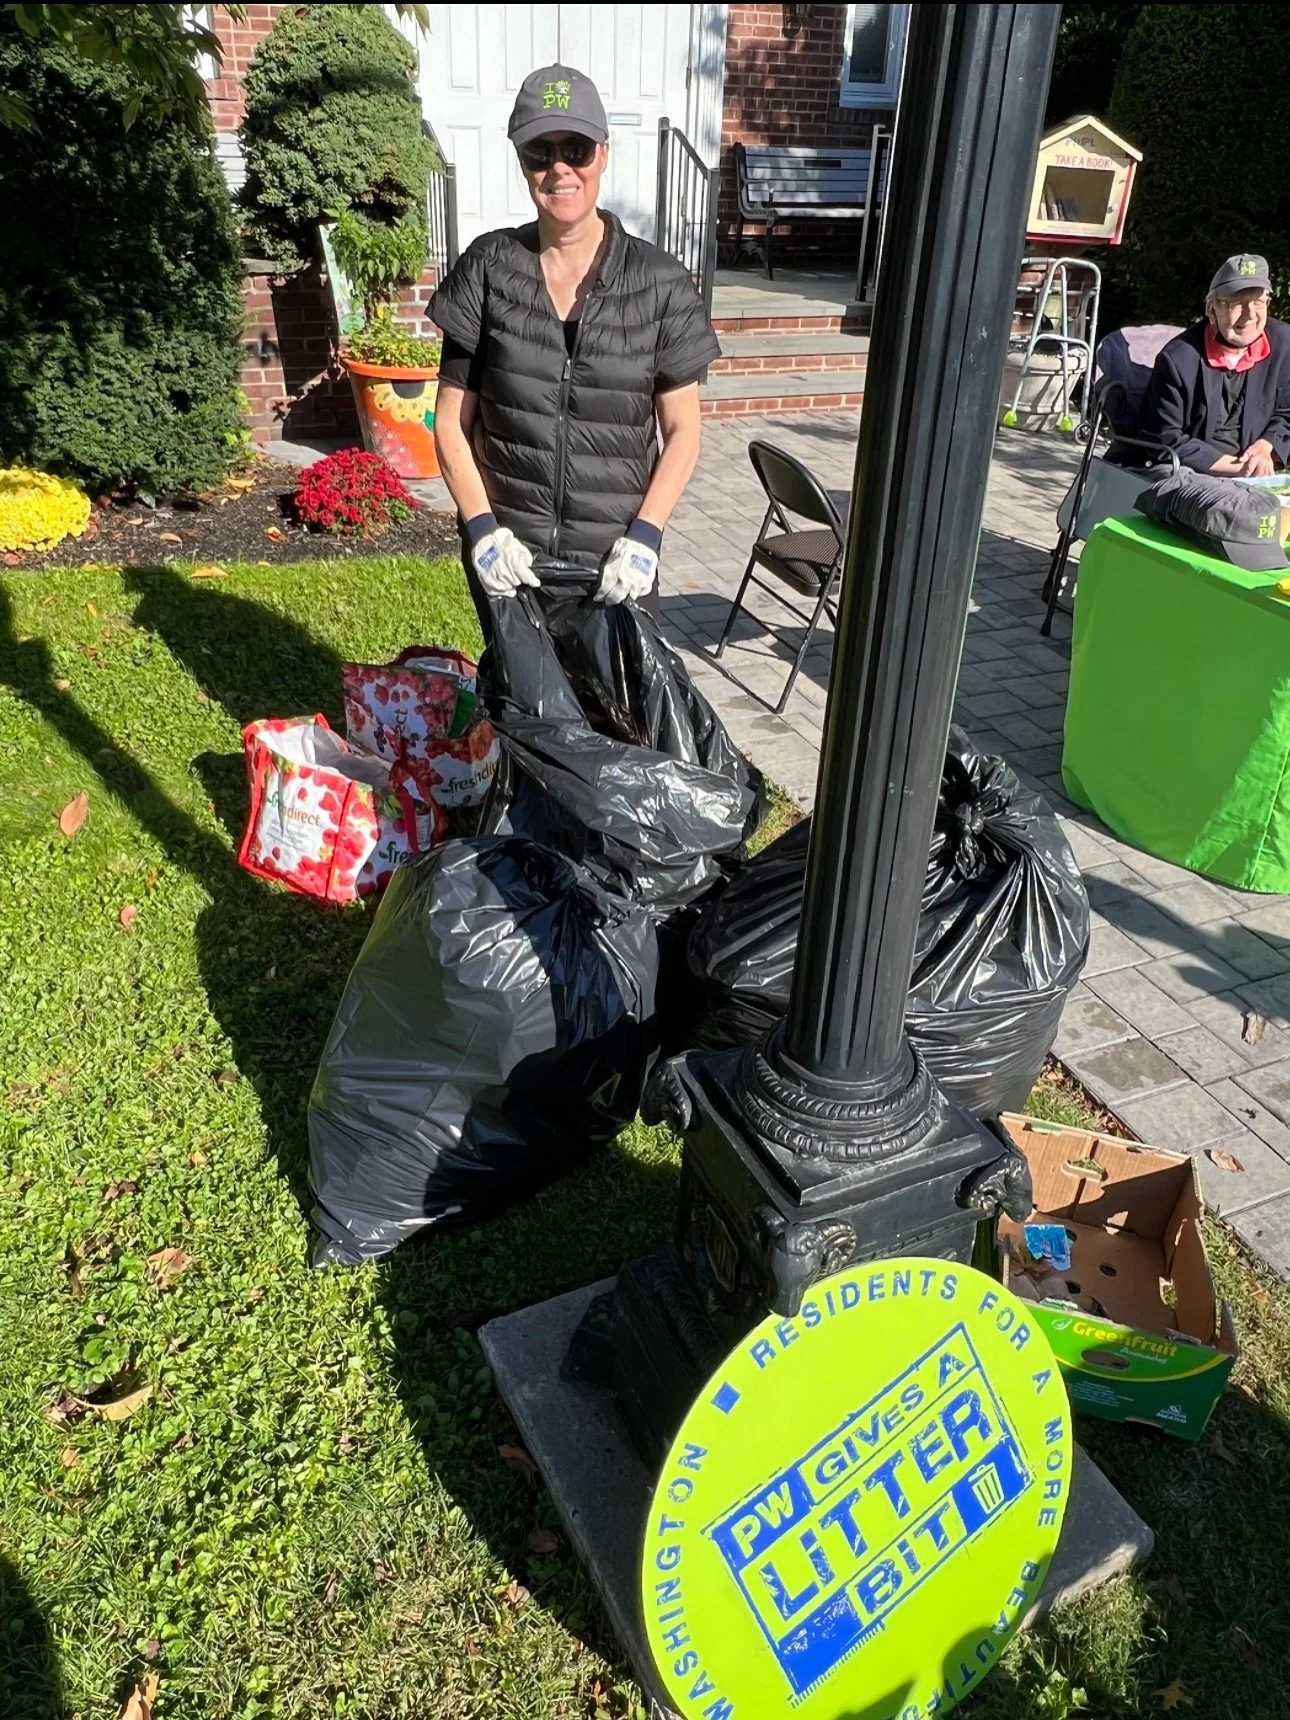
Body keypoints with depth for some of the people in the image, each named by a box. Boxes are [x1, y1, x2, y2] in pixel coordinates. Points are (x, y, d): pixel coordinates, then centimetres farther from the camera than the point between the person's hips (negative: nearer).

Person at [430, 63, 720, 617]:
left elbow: (682, 431, -1)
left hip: (615, 560, -1)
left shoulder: (659, 284, -4)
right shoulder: (488, 269, -1)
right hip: (508, 553, 1)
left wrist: (643, 537, -13)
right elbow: (451, 423, 1)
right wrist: (483, 529, -12)